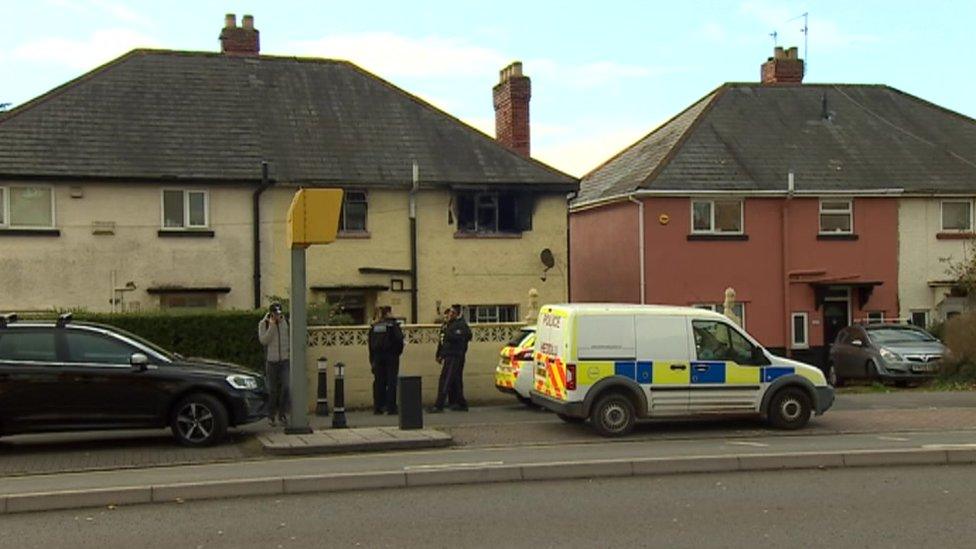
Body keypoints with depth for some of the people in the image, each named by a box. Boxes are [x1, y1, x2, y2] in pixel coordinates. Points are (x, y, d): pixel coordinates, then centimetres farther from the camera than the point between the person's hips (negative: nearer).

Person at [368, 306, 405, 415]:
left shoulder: (374, 326, 7)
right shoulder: (393, 325, -7)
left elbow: (371, 344, 9)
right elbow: (399, 340, -11)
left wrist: (372, 361, 13)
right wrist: (398, 353, 6)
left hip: (377, 357, 4)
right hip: (391, 356, -4)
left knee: (378, 382, 8)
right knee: (391, 382, -1)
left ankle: (377, 407, 8)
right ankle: (391, 407, -3)